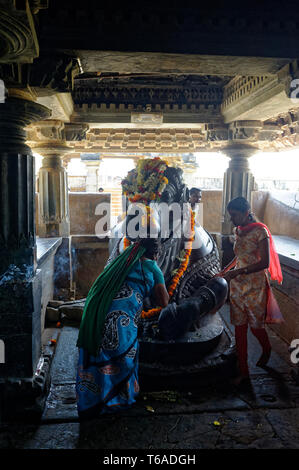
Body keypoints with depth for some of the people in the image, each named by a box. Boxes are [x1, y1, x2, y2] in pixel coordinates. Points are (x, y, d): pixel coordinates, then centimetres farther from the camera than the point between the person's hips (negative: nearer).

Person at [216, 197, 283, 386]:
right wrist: (226, 270, 9)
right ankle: (244, 372, 16)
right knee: (239, 328, 6)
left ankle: (267, 351, 42)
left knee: (256, 326, 7)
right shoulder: (238, 231, 7)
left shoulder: (260, 231, -14)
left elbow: (265, 263, -18)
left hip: (255, 286, -6)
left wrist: (238, 272, -25)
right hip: (237, 285, 6)